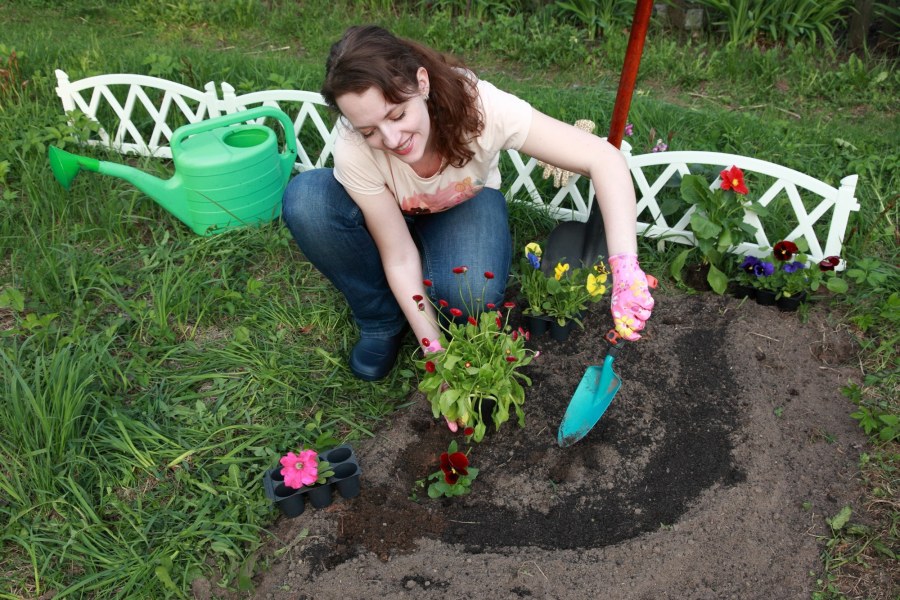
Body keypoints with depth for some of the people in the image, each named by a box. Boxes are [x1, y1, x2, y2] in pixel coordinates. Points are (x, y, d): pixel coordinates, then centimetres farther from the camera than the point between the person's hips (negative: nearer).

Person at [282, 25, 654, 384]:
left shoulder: (480, 105, -36)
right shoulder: (354, 150, -35)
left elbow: (603, 159, -36)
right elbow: (400, 257, -27)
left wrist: (625, 268, -47)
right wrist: (435, 349, -33)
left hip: (464, 205, -1)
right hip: (389, 213, 1)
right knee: (306, 200, -31)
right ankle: (382, 323, -9)